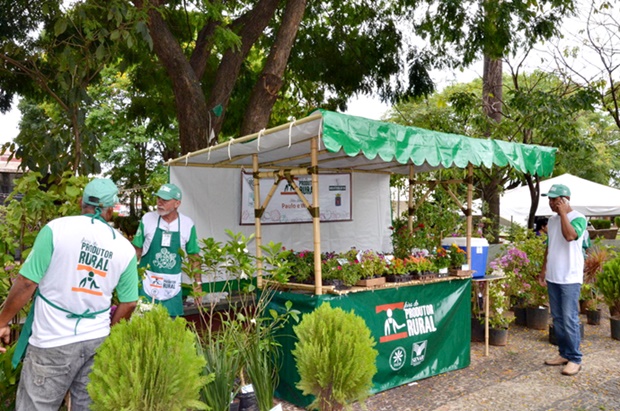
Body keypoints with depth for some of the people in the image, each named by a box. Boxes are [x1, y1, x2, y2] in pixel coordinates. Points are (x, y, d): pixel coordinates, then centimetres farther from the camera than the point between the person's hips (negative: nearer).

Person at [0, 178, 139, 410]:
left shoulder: (57, 228, -12)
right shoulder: (125, 248, -1)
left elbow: (26, 283, -11)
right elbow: (128, 303, 4)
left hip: (53, 341, -3)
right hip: (97, 341, 4)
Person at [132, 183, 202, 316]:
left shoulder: (187, 224, -4)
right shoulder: (147, 219, -5)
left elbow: (194, 256, 4)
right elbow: (137, 251, 3)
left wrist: (198, 283, 3)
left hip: (172, 287, 1)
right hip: (147, 284, 0)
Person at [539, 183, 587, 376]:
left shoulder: (578, 218, -10)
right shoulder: (552, 220, 13)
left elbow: (570, 236, -30)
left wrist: (563, 213, -21)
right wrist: (544, 269, 17)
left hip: (570, 278, -7)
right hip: (553, 277, 8)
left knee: (569, 320, -4)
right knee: (557, 319, 12)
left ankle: (575, 359, 6)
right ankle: (564, 354, 23)